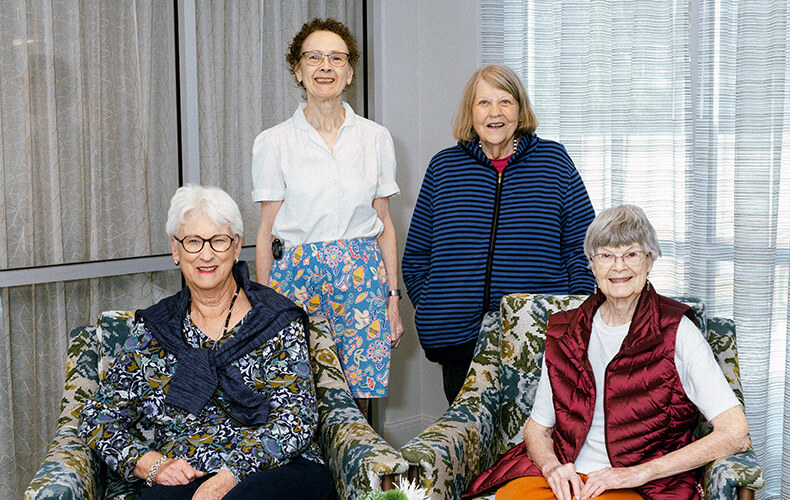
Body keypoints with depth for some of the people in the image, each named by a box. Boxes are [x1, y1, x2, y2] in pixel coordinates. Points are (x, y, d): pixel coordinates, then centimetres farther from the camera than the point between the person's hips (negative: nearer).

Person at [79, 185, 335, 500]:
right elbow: (99, 418, 13)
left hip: (275, 472, 0)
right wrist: (152, 465, -5)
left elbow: (295, 420, -5)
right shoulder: (151, 329, 13)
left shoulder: (277, 323, 5)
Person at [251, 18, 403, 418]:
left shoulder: (375, 138, 7)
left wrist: (393, 297, 6)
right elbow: (267, 231, 3)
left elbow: (384, 224, 9)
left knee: (357, 400, 1)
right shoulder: (273, 142, 1)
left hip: (362, 277, 1)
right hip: (298, 276, -1)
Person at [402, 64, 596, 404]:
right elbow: (416, 254, 14)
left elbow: (582, 245, 6)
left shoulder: (554, 160, 6)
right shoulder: (443, 167, 10)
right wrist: (428, 308, 3)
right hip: (459, 338, 2)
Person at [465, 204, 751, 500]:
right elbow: (537, 428, 15)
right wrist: (552, 466, -9)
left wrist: (640, 472, -15)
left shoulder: (676, 331, -4)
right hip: (566, 476, 3)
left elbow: (736, 433, -12)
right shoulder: (565, 332, 9)